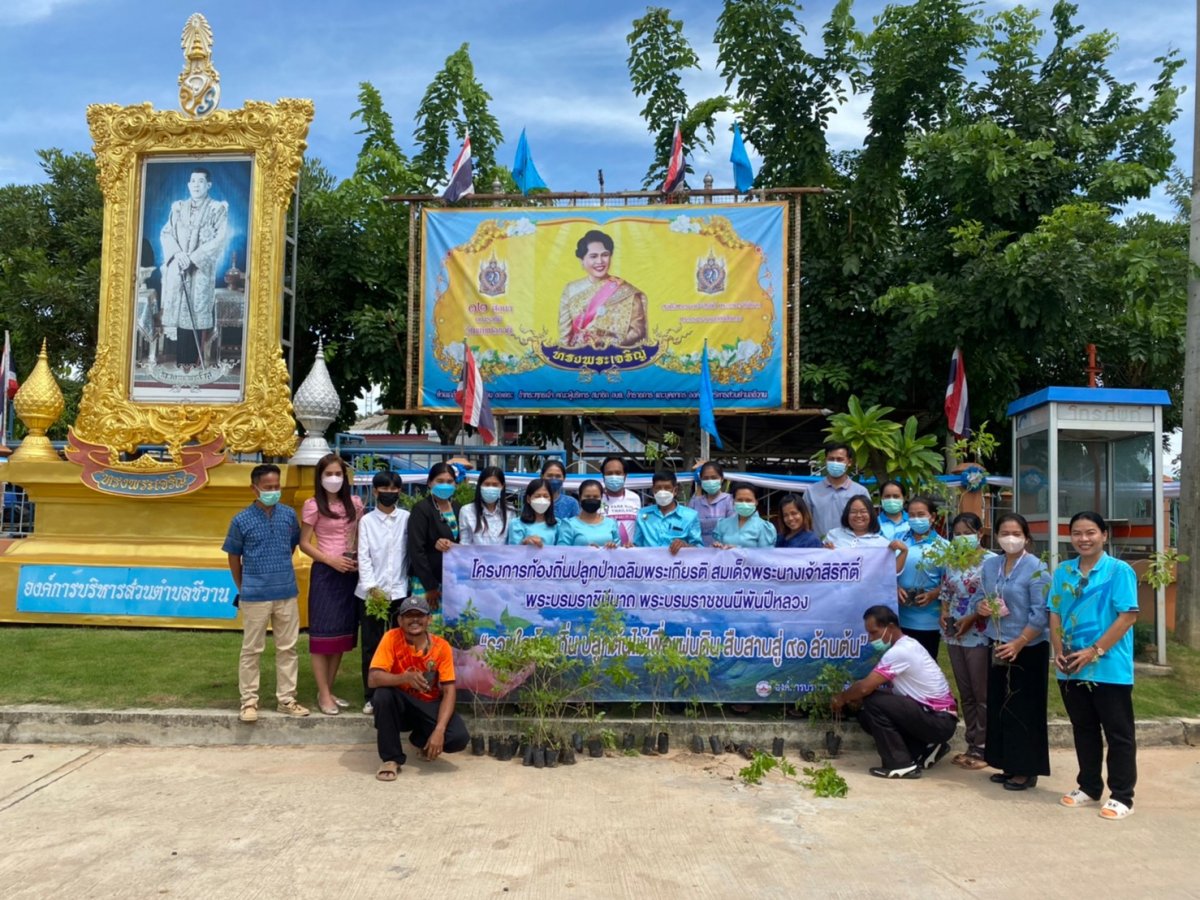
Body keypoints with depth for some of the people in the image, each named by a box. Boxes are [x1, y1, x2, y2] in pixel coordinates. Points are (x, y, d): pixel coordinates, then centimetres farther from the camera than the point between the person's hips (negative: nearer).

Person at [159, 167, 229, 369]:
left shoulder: (218, 209, 3)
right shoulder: (178, 207, 15)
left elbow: (220, 239, -7)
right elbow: (166, 233, 10)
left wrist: (193, 257, -13)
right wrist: (177, 253, -11)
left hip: (202, 269, -3)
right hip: (178, 268, 3)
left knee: (197, 313, -8)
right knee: (179, 311, -1)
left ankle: (193, 360, -4)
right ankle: (181, 361, 2)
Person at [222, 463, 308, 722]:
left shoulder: (289, 514, 1)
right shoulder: (241, 520, -7)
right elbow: (234, 557, 3)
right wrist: (243, 588, 9)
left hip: (287, 593, 3)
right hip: (255, 596, -3)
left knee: (287, 648, 10)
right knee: (251, 650, 6)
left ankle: (286, 699, 21)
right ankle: (249, 701, 17)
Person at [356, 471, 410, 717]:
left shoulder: (407, 518, 5)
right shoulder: (366, 521, 5)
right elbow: (363, 556, -1)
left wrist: (409, 584, -8)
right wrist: (371, 587, -12)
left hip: (399, 591, -1)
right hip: (370, 592, 1)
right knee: (371, 645, 6)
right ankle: (371, 697, 15)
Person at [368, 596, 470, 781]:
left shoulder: (441, 647, -13)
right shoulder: (392, 638, -16)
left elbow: (449, 692, -14)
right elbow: (374, 679, -24)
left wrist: (439, 730, -28)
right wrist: (405, 678, -43)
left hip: (429, 705, 1)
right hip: (401, 705, -1)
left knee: (459, 737, -24)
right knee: (383, 694, -35)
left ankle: (422, 740, 12)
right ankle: (391, 759, -15)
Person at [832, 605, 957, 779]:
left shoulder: (899, 651, -21)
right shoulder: (906, 646, 10)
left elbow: (865, 687, -24)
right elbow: (871, 685, 16)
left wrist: (842, 698, -5)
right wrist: (850, 697, 3)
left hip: (940, 721, -9)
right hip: (934, 717, 9)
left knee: (873, 702, -19)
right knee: (866, 716, 5)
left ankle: (900, 764, -11)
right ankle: (925, 749, 11)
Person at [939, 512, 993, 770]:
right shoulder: (951, 560, 9)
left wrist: (971, 618, -18)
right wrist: (944, 613, -1)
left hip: (979, 635, -6)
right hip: (954, 635, 7)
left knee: (982, 693, 2)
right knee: (965, 693, 13)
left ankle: (982, 747, 12)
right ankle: (972, 745, 22)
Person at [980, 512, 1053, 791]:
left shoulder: (1036, 568, -12)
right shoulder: (990, 565, 6)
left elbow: (1041, 615, -16)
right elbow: (984, 599, 17)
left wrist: (1017, 644, -21)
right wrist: (981, 607, -6)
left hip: (1027, 650, -6)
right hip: (997, 646, 6)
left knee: (1024, 709, 1)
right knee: (999, 707, 11)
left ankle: (1026, 770, 12)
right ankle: (1009, 765, 24)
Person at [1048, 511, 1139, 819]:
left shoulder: (1119, 571, -8)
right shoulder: (1063, 572, 7)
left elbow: (1128, 616, -13)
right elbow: (1054, 615, 9)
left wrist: (1094, 652, -17)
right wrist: (1059, 652, -6)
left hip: (1110, 668, -5)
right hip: (1071, 669, 5)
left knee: (1118, 733, 5)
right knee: (1083, 730, 16)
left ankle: (1122, 796, 15)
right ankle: (1089, 787, 28)